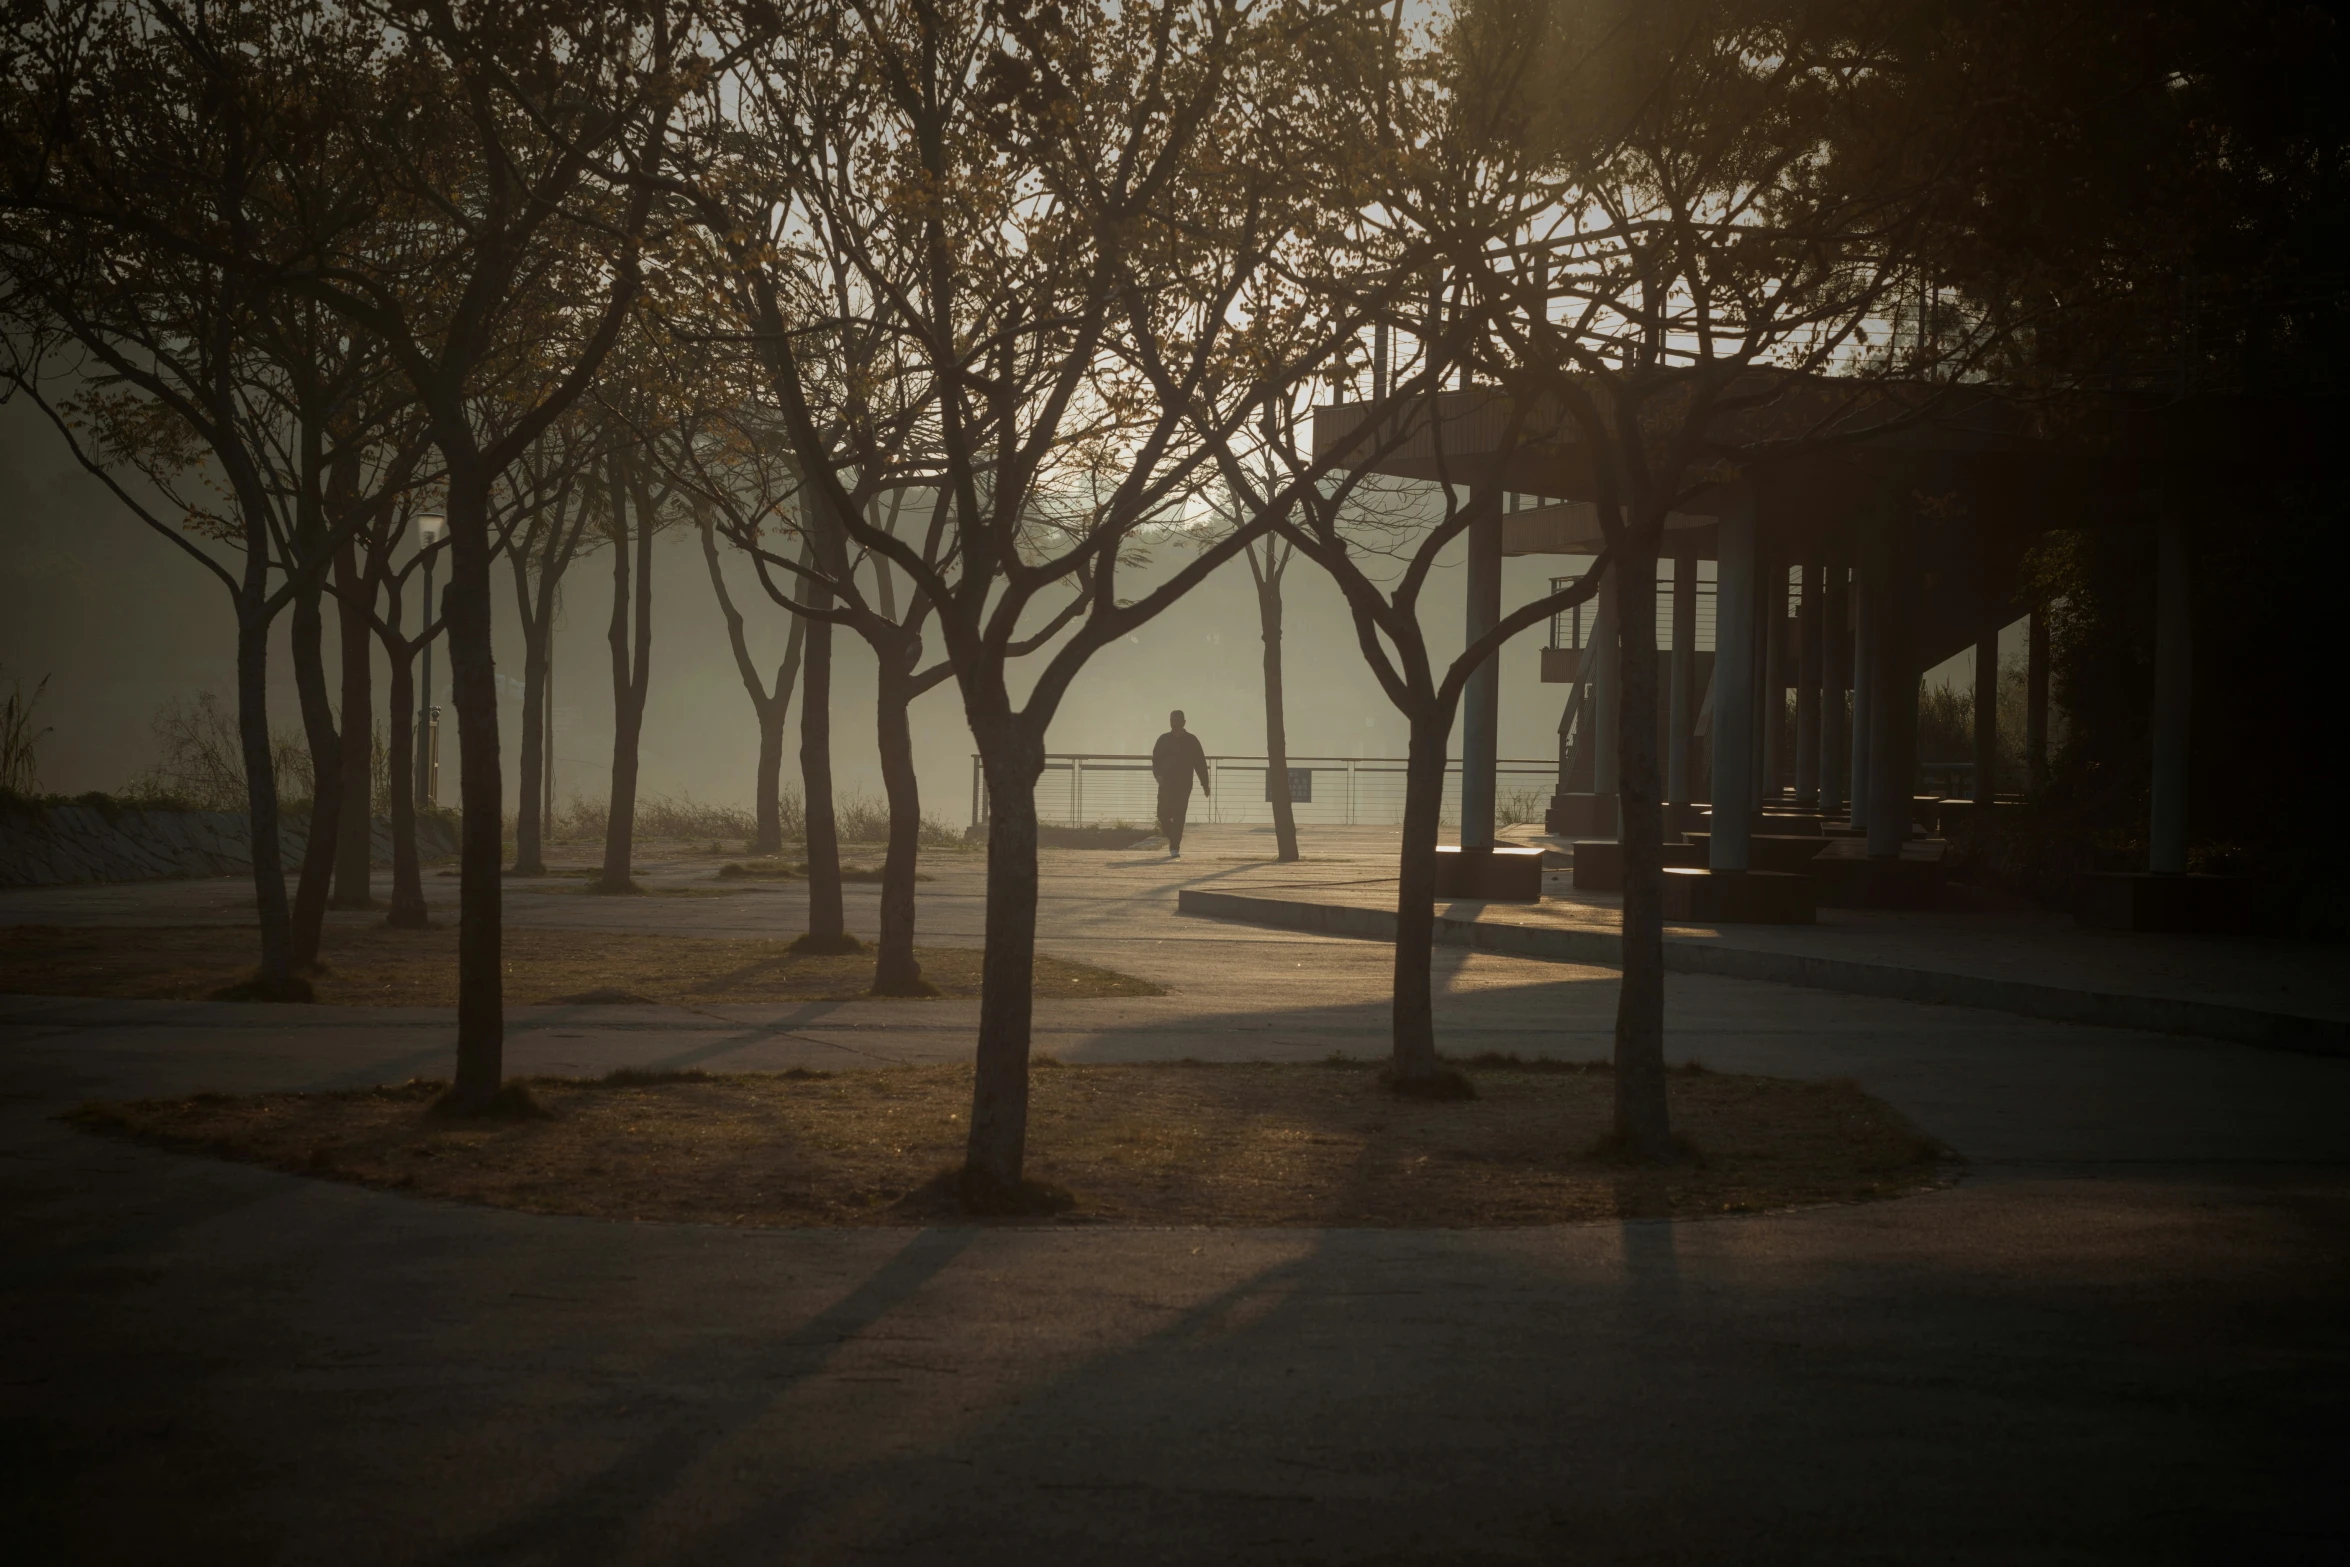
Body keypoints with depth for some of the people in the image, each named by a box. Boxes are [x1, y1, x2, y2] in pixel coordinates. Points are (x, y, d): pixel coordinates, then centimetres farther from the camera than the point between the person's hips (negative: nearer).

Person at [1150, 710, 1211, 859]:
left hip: (1184, 785, -2)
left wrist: (1205, 784, 3)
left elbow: (1200, 763, 4)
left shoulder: (1191, 740, 3)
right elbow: (1156, 760, 9)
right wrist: (1158, 775, -12)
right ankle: (1174, 842, 26)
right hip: (1166, 785, 2)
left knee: (1178, 817, -10)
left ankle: (1174, 848, -11)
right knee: (1163, 815, 2)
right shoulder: (1163, 740, 8)